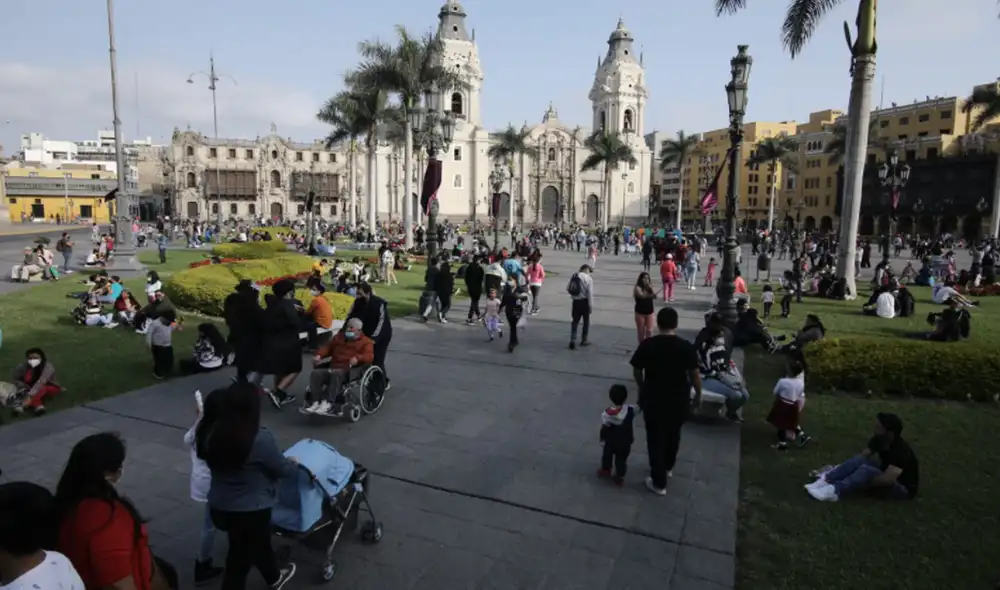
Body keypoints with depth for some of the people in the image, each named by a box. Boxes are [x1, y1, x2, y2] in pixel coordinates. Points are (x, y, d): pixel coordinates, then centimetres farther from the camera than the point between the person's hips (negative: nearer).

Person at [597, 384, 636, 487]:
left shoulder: (607, 413, -26)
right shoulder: (630, 410, -22)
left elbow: (604, 429, -15)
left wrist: (602, 439, -3)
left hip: (610, 441, -1)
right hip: (625, 442, 1)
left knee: (607, 456, 25)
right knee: (621, 460, 18)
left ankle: (605, 471, 44)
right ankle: (619, 477, 29)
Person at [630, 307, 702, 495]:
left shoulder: (647, 345, -12)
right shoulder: (686, 347, -12)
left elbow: (636, 371, -3)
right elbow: (695, 374, -6)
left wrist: (643, 388, 16)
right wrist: (698, 395, 10)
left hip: (653, 398, -2)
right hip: (678, 399, 2)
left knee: (655, 438, 9)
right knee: (673, 434, 25)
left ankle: (659, 482, 15)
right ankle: (668, 467, 46)